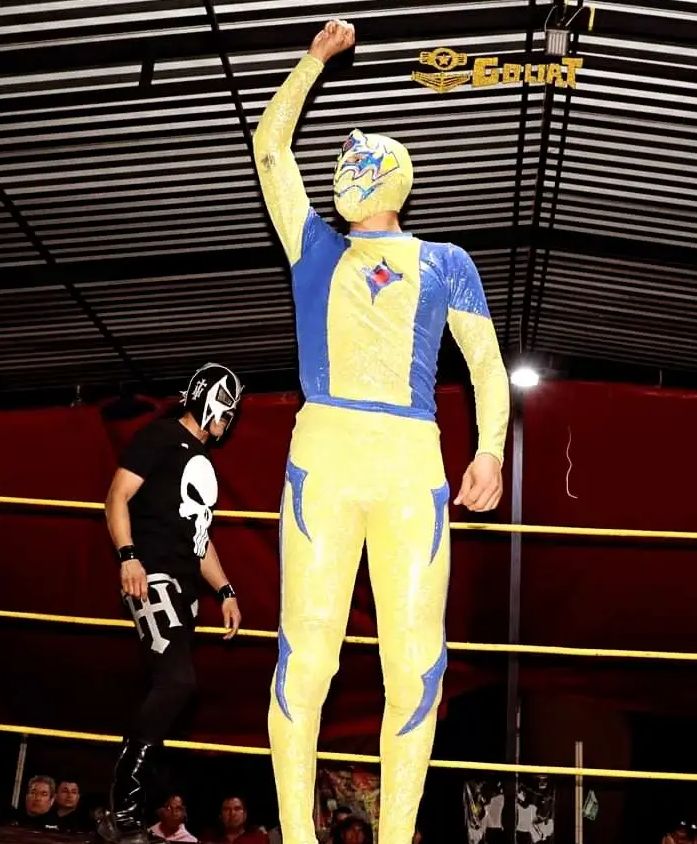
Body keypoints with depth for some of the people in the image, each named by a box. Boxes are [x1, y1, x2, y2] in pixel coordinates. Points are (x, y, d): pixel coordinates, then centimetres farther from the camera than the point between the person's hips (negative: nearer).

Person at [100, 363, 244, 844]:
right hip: (153, 577, -9)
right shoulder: (162, 437, -1)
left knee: (167, 688, 4)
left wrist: (225, 590, 22)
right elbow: (118, 497, -10)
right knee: (179, 680, -22)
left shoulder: (202, 461, 24)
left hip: (184, 586, 9)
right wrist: (128, 555, -25)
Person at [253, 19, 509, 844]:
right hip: (321, 459, 0)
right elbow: (269, 145, 23)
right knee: (307, 655, -6)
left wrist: (490, 449, -1)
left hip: (413, 470, 0)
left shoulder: (446, 262, 21)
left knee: (414, 664, -4)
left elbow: (486, 362, 14)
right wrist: (317, 57, 26)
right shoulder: (315, 247, 22)